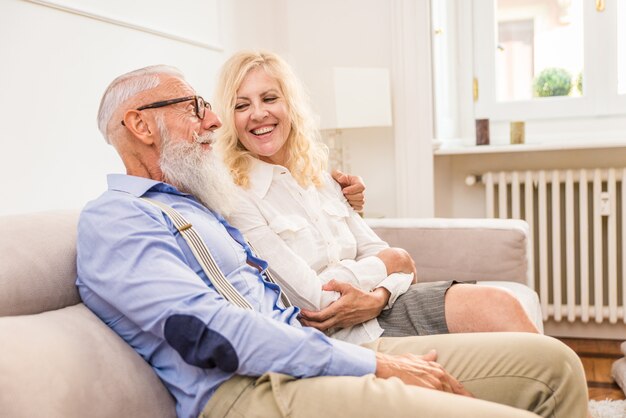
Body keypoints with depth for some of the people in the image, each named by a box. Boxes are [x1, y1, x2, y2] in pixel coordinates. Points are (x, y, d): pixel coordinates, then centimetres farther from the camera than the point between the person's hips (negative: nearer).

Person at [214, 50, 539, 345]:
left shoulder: (317, 173, 14)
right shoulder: (235, 196, -9)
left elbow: (375, 250, 10)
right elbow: (313, 296, -14)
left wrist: (378, 296, -14)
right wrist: (393, 263, 0)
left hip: (381, 307, 7)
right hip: (340, 336, -7)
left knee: (499, 304, -15)